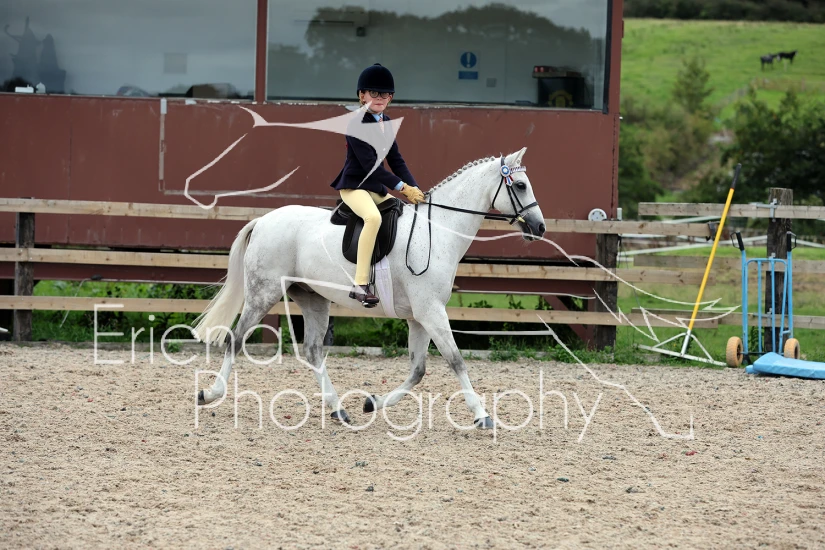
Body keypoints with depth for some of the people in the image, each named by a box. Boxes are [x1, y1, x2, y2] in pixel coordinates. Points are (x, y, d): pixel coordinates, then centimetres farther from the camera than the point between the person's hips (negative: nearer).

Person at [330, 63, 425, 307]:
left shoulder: (385, 122, 12)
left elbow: (396, 160, 11)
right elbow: (369, 163, -22)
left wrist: (414, 189, -4)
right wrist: (402, 187, -26)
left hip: (377, 187, 10)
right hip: (354, 185, -10)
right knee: (373, 217, -36)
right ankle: (360, 284, -38)